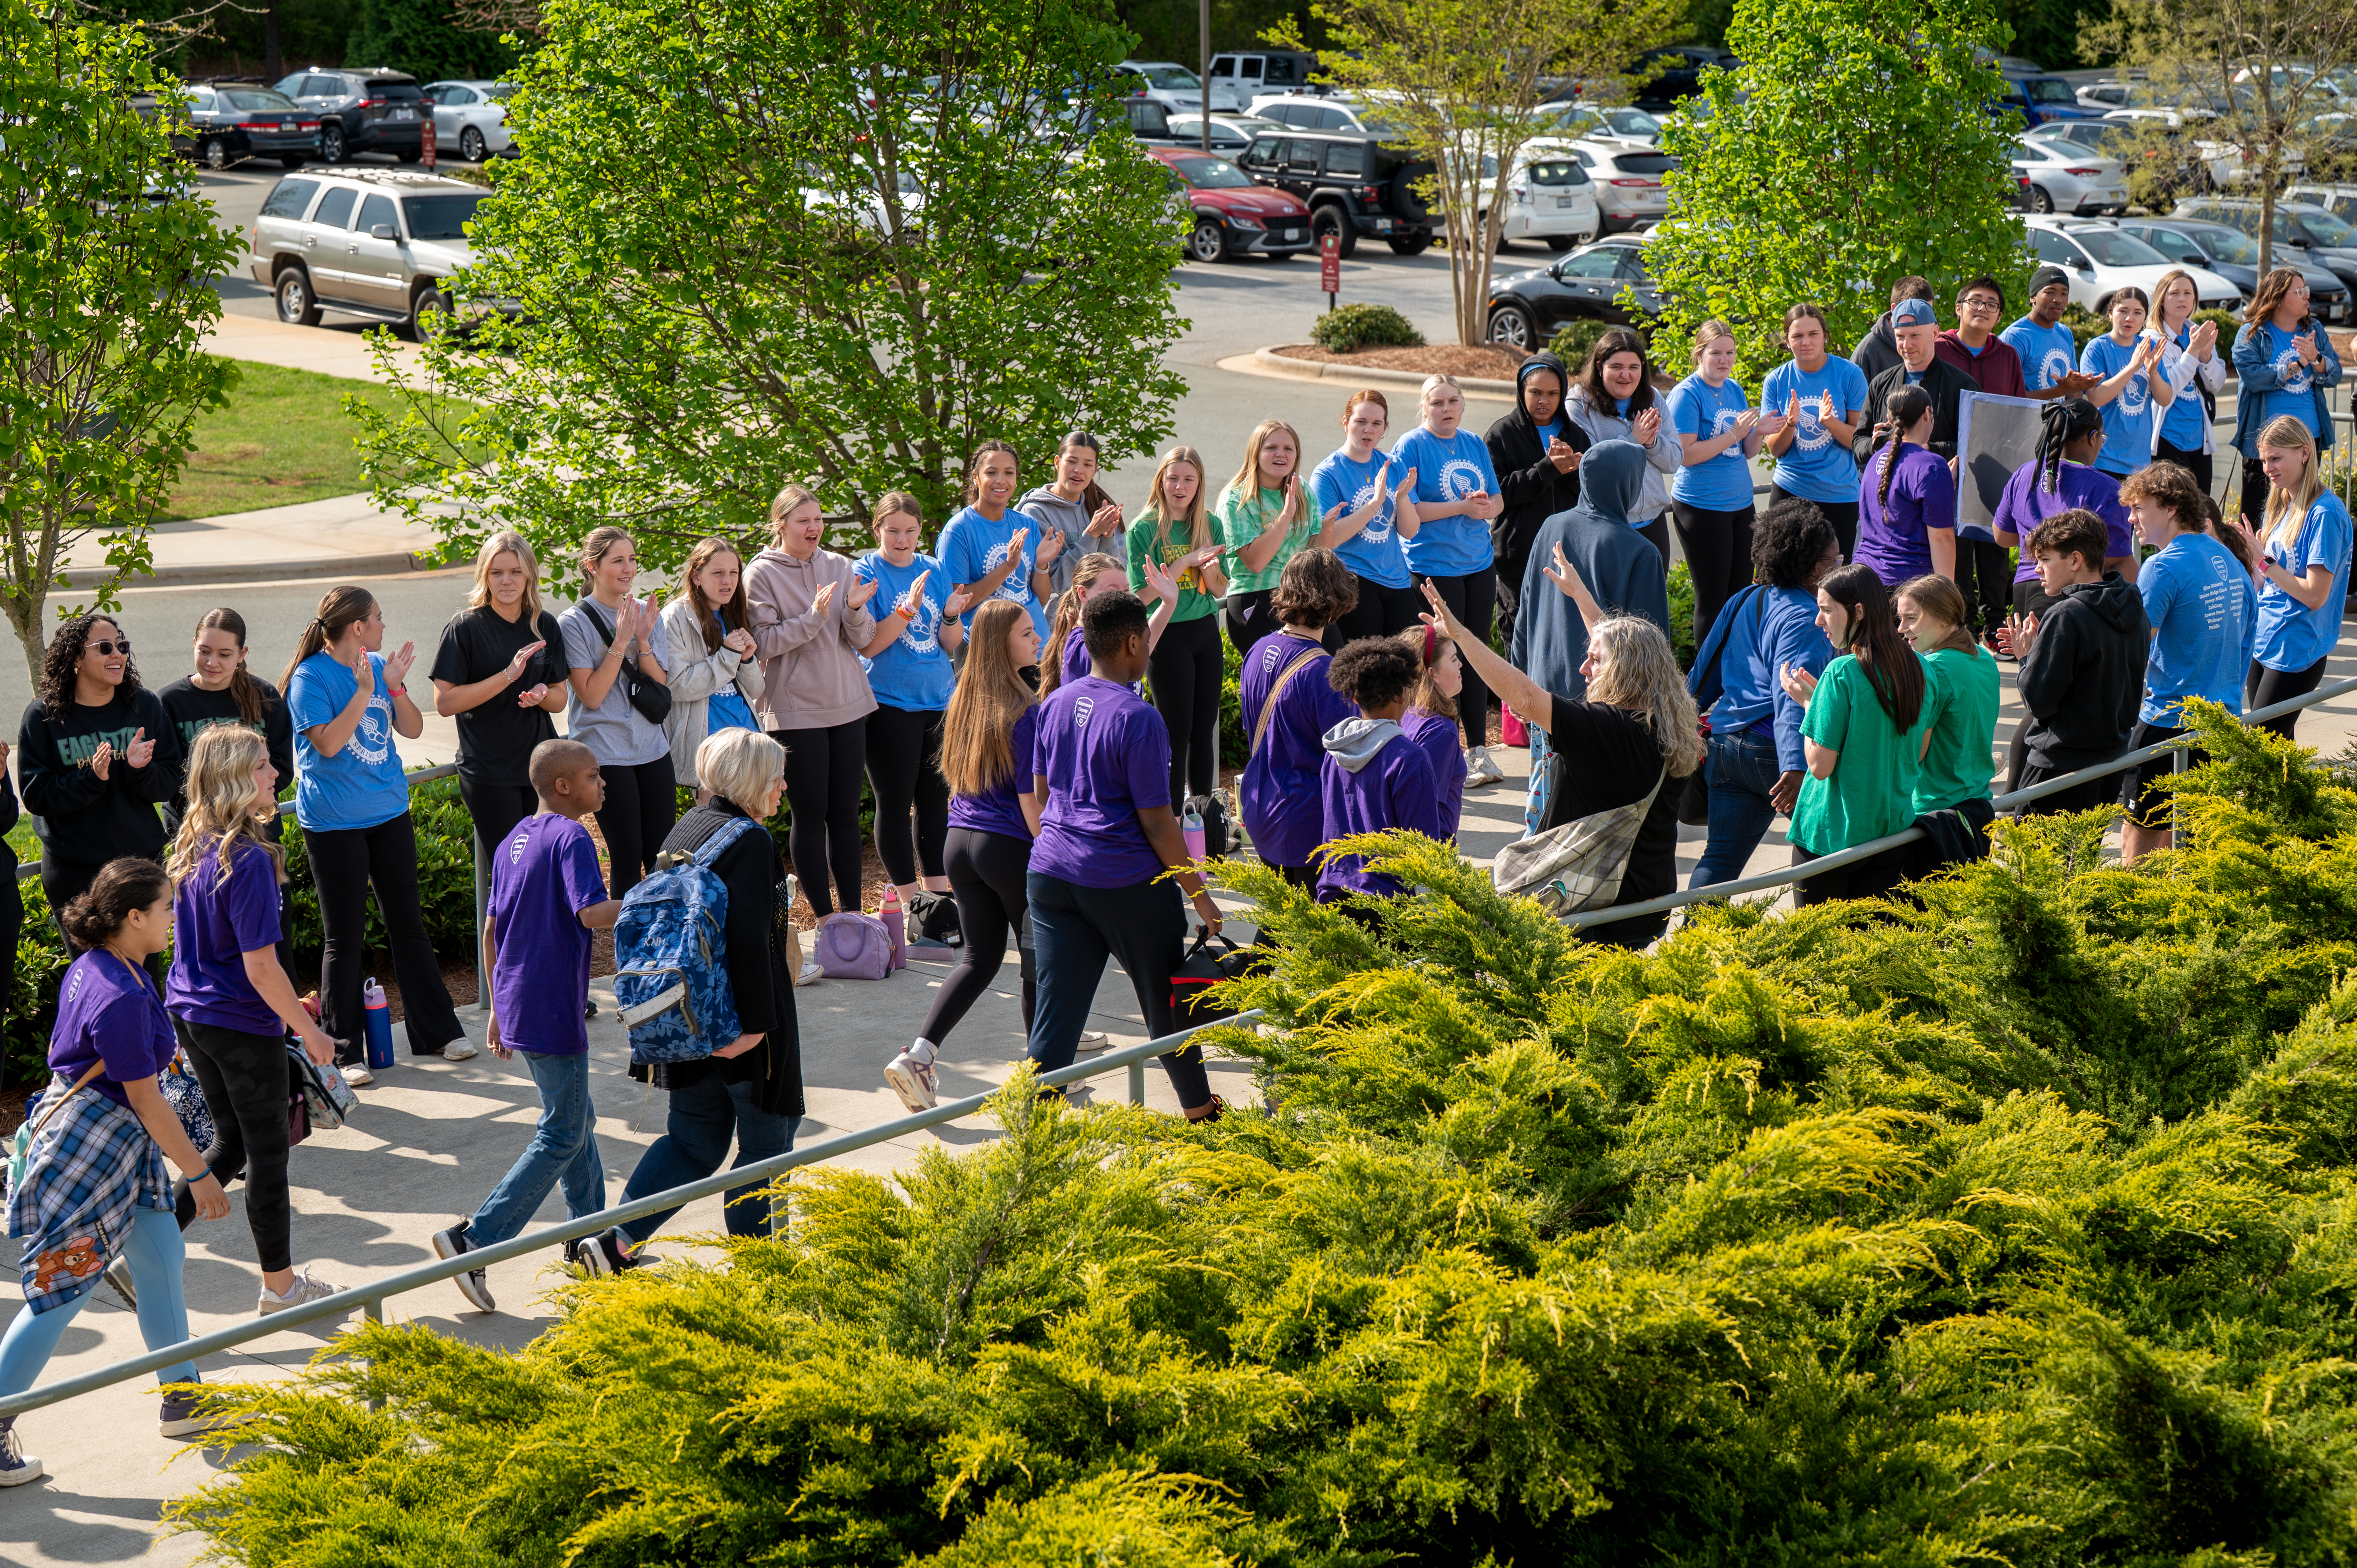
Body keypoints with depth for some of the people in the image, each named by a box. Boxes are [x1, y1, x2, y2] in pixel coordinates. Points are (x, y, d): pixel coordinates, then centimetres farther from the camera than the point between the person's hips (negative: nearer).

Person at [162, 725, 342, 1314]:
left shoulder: (194, 846, 2)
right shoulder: (249, 859, -23)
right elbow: (260, 966, -23)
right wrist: (309, 1031, -13)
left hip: (190, 1015, 8)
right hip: (242, 1025, -8)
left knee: (231, 1144, 21)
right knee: (267, 1153, 8)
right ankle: (280, 1285, 21)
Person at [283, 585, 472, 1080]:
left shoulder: (379, 667, 6)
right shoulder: (310, 678, -12)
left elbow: (413, 729, 6)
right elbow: (328, 743, -20)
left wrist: (395, 686, -10)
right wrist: (364, 692, -24)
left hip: (389, 813, 6)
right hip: (334, 824, -6)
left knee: (407, 923, 13)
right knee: (344, 937, 0)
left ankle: (436, 1032, 21)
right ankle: (343, 1049, 8)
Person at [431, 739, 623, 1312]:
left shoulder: (511, 843, 12)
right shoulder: (571, 839, -15)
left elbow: (491, 932, 16)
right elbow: (592, 913, -30)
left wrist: (499, 1009, 22)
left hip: (516, 1005, 9)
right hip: (554, 1014, -9)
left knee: (577, 1118, 21)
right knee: (562, 1136, -2)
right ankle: (475, 1240, -8)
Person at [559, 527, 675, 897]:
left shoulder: (648, 615, 9)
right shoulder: (574, 623, -6)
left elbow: (660, 687, 4)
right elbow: (591, 695, -12)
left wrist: (643, 640, -11)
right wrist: (621, 642, -18)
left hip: (652, 748, 5)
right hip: (604, 753, -5)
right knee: (627, 859, -2)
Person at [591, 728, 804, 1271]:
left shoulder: (685, 828, 9)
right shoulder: (750, 841, -18)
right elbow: (748, 939, -25)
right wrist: (755, 1023, -23)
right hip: (738, 1018, -8)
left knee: (693, 1141, 16)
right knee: (766, 1143, 8)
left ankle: (617, 1241, 5)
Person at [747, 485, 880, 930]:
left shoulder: (839, 567, 8)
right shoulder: (762, 573, -4)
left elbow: (863, 640, 6)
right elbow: (765, 642, -12)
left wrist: (855, 610, -15)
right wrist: (815, 617, -22)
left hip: (847, 705, 4)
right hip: (794, 710, -4)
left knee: (846, 814, 7)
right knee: (810, 817, -1)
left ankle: (852, 913, 14)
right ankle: (825, 921, 7)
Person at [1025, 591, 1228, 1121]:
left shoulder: (1054, 705, 5)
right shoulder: (1138, 719, -16)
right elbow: (1157, 822, -15)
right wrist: (1199, 893, -7)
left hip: (1052, 873, 6)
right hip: (1126, 881, -6)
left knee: (1056, 1010, 4)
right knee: (1167, 1002, 14)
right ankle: (1199, 1110, 32)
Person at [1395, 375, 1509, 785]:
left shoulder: (1474, 445, 11)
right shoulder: (1411, 446, -7)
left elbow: (1497, 499, 15)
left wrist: (1488, 507, -9)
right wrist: (1461, 508, -20)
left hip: (1479, 564, 6)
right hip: (1433, 565, -6)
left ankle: (1479, 751, 19)